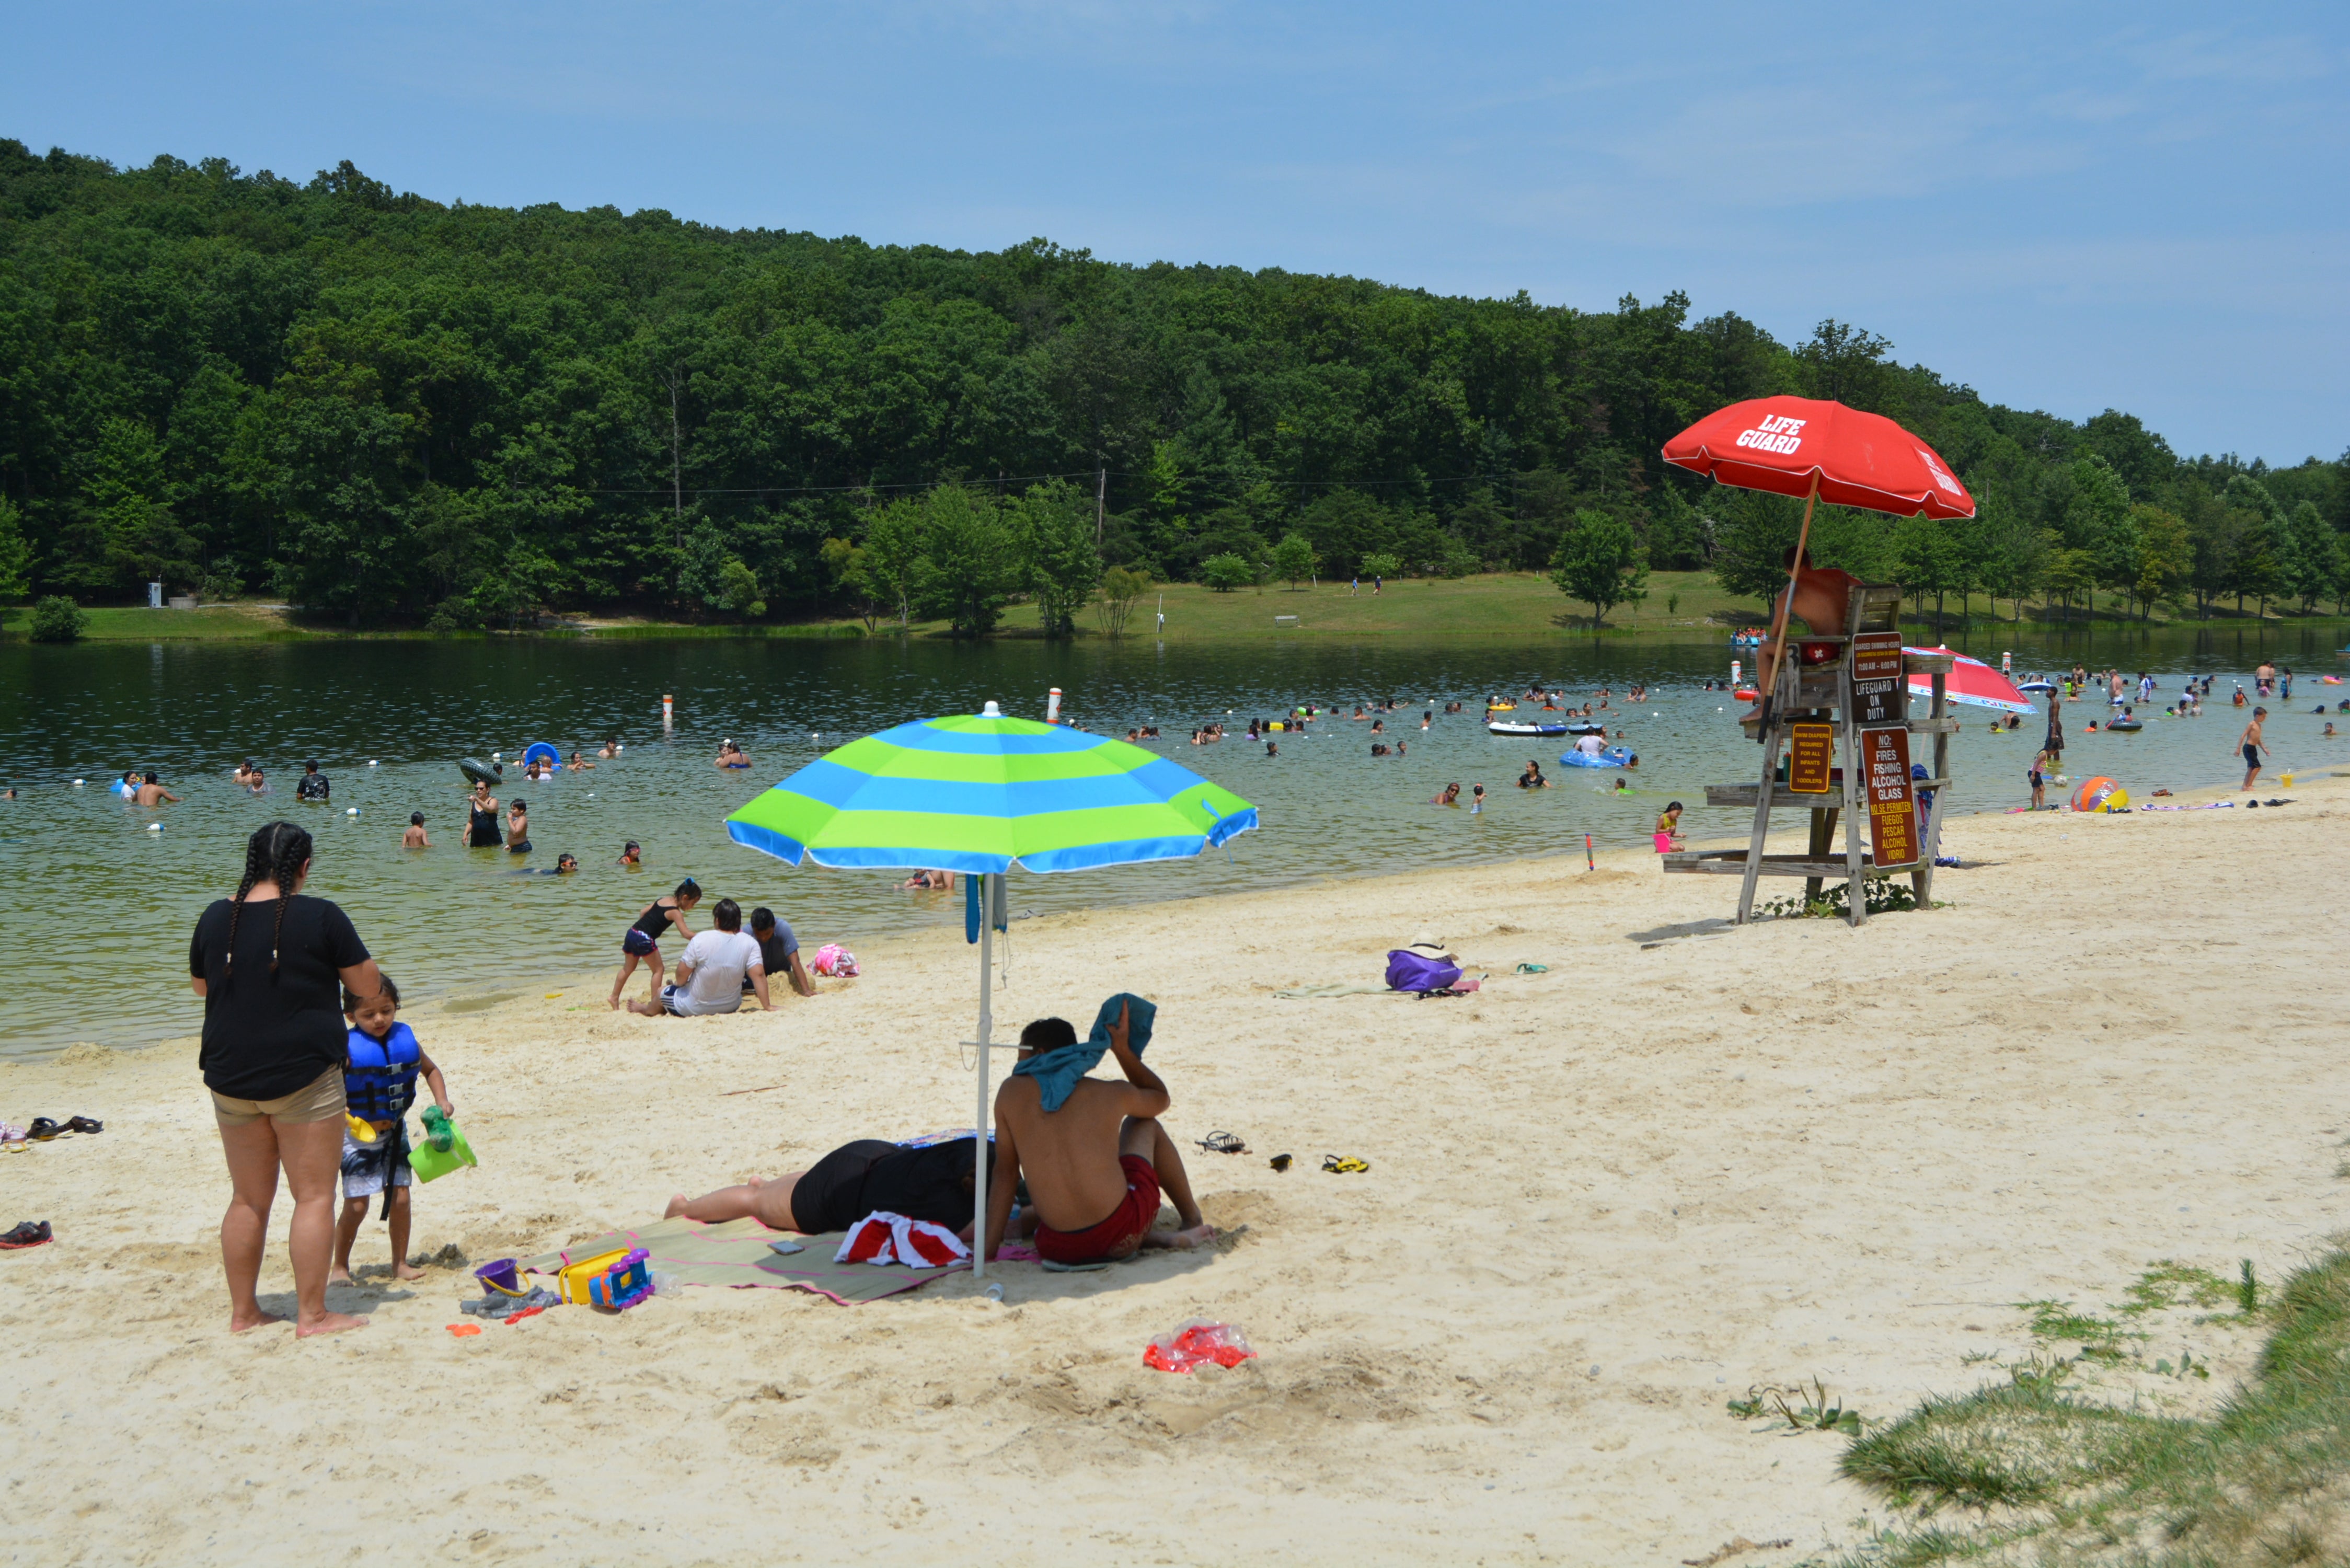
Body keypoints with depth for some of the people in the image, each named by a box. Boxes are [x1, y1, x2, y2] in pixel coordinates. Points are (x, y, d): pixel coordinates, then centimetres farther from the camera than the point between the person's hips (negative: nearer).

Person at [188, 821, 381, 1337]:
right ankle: (312, 1314, 1)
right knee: (315, 1196, 2)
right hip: (302, 1078, -5)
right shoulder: (320, 917, -11)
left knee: (249, 1199, 15)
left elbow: (199, 984, 19)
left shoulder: (217, 917, 2)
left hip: (232, 1078, 5)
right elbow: (369, 986, -4)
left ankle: (243, 1312, 21)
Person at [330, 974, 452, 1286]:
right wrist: (338, 1114, -40)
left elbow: (430, 1069, 15)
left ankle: (400, 1263, 17)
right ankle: (339, 1266, 14)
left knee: (400, 1198, 3)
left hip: (394, 1132, 4)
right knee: (356, 1205, -4)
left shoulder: (404, 1039, -2)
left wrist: (442, 1100, 2)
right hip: (357, 1135, -4)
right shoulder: (347, 1048, -17)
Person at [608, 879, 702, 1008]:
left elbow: (643, 912, 19)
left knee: (628, 968, 22)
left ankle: (614, 997, 28)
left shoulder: (663, 900, 14)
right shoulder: (675, 912, -9)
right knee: (658, 970, 4)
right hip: (644, 939, -8)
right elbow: (686, 934, -16)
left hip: (632, 932, 8)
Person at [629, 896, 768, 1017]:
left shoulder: (701, 940, -21)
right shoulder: (749, 944, -16)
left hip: (695, 1008, -3)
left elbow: (682, 973, -15)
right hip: (730, 1007, 3)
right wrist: (767, 1006, -16)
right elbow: (759, 974, -21)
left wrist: (680, 984, 7)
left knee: (661, 992, 27)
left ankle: (647, 1009, 58)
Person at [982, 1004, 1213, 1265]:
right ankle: (1192, 1220, 41)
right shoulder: (1111, 1093, 4)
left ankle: (1156, 1239, 21)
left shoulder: (1011, 1093, 3)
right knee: (1144, 1125, 28)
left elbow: (1004, 1173, 6)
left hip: (1061, 1250, -1)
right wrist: (1123, 1050, 28)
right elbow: (1162, 1098, 26)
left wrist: (988, 1251, 11)